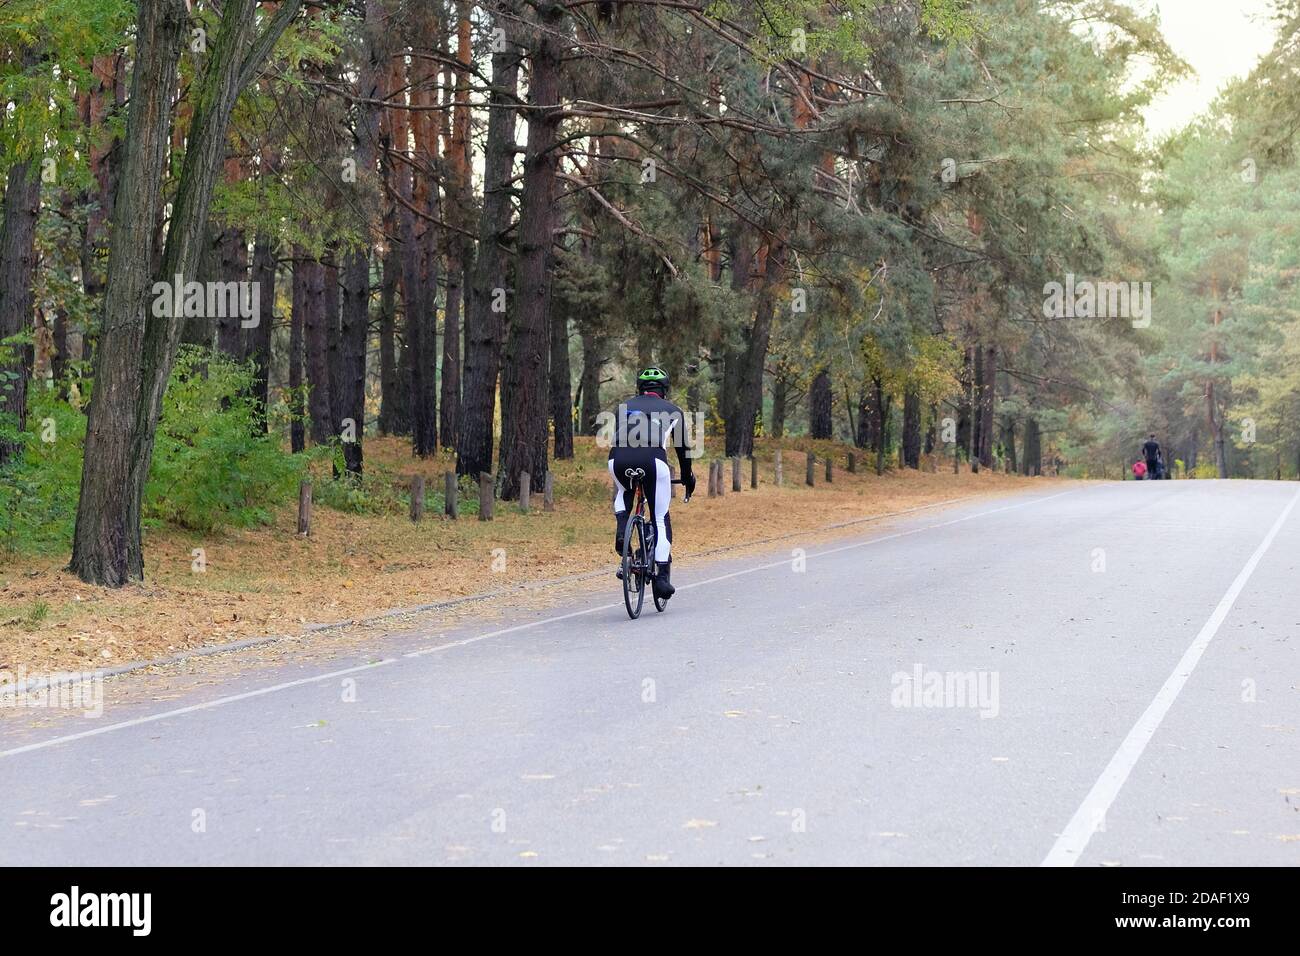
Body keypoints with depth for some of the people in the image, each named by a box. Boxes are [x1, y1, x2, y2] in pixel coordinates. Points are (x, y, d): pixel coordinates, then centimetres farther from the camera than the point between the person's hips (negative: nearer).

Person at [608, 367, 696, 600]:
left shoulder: (625, 406, 32)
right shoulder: (673, 410, 28)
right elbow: (682, 448, 34)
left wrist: (623, 466, 51)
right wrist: (688, 479, 47)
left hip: (619, 459, 2)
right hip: (653, 460, -2)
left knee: (623, 495, 35)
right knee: (661, 518, 11)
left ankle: (621, 533, 10)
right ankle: (662, 576, 3)